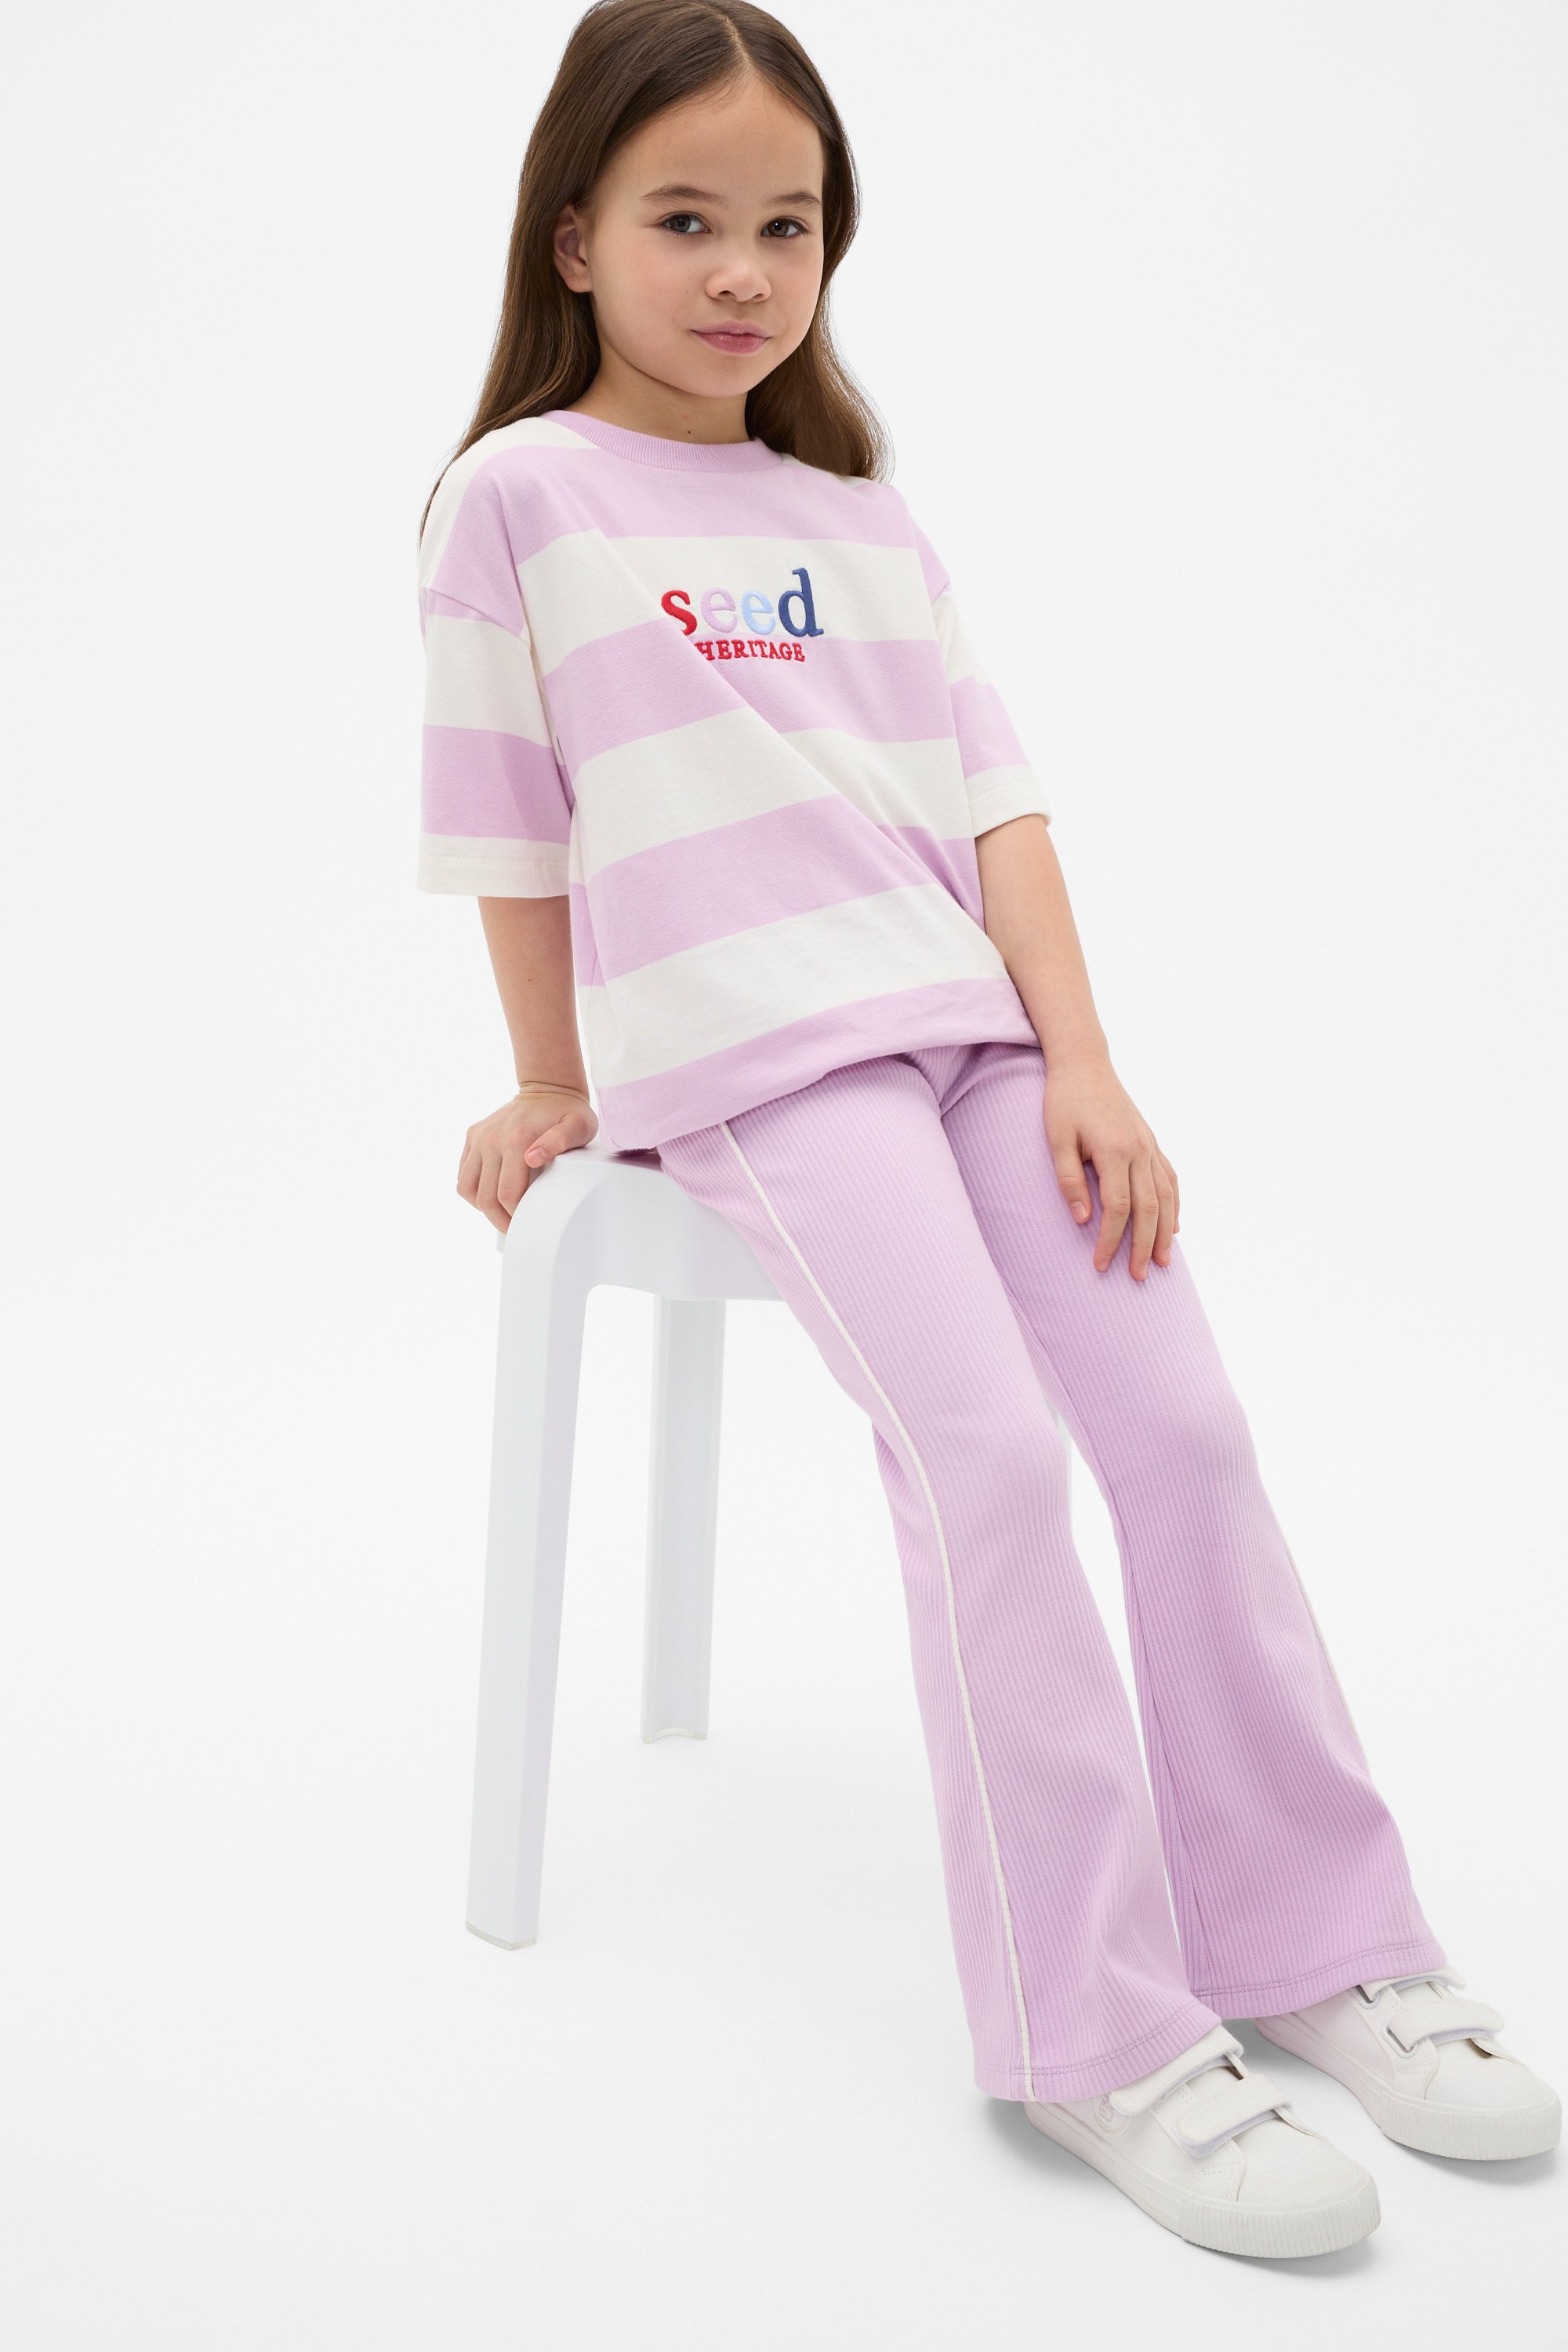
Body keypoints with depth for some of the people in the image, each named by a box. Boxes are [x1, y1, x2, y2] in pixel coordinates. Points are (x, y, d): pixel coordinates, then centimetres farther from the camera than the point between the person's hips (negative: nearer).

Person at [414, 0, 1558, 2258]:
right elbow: (516, 828, 5)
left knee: (1186, 1424, -8)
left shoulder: (865, 512, 20)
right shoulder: (521, 497, 4)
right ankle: (1099, 2027, -14)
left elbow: (990, 791, 10)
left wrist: (1081, 1059, -2)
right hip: (744, 1040, -5)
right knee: (987, 1453, -22)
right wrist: (559, 1089, 8)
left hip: (972, 1012, 5)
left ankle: (1313, 1931, 6)